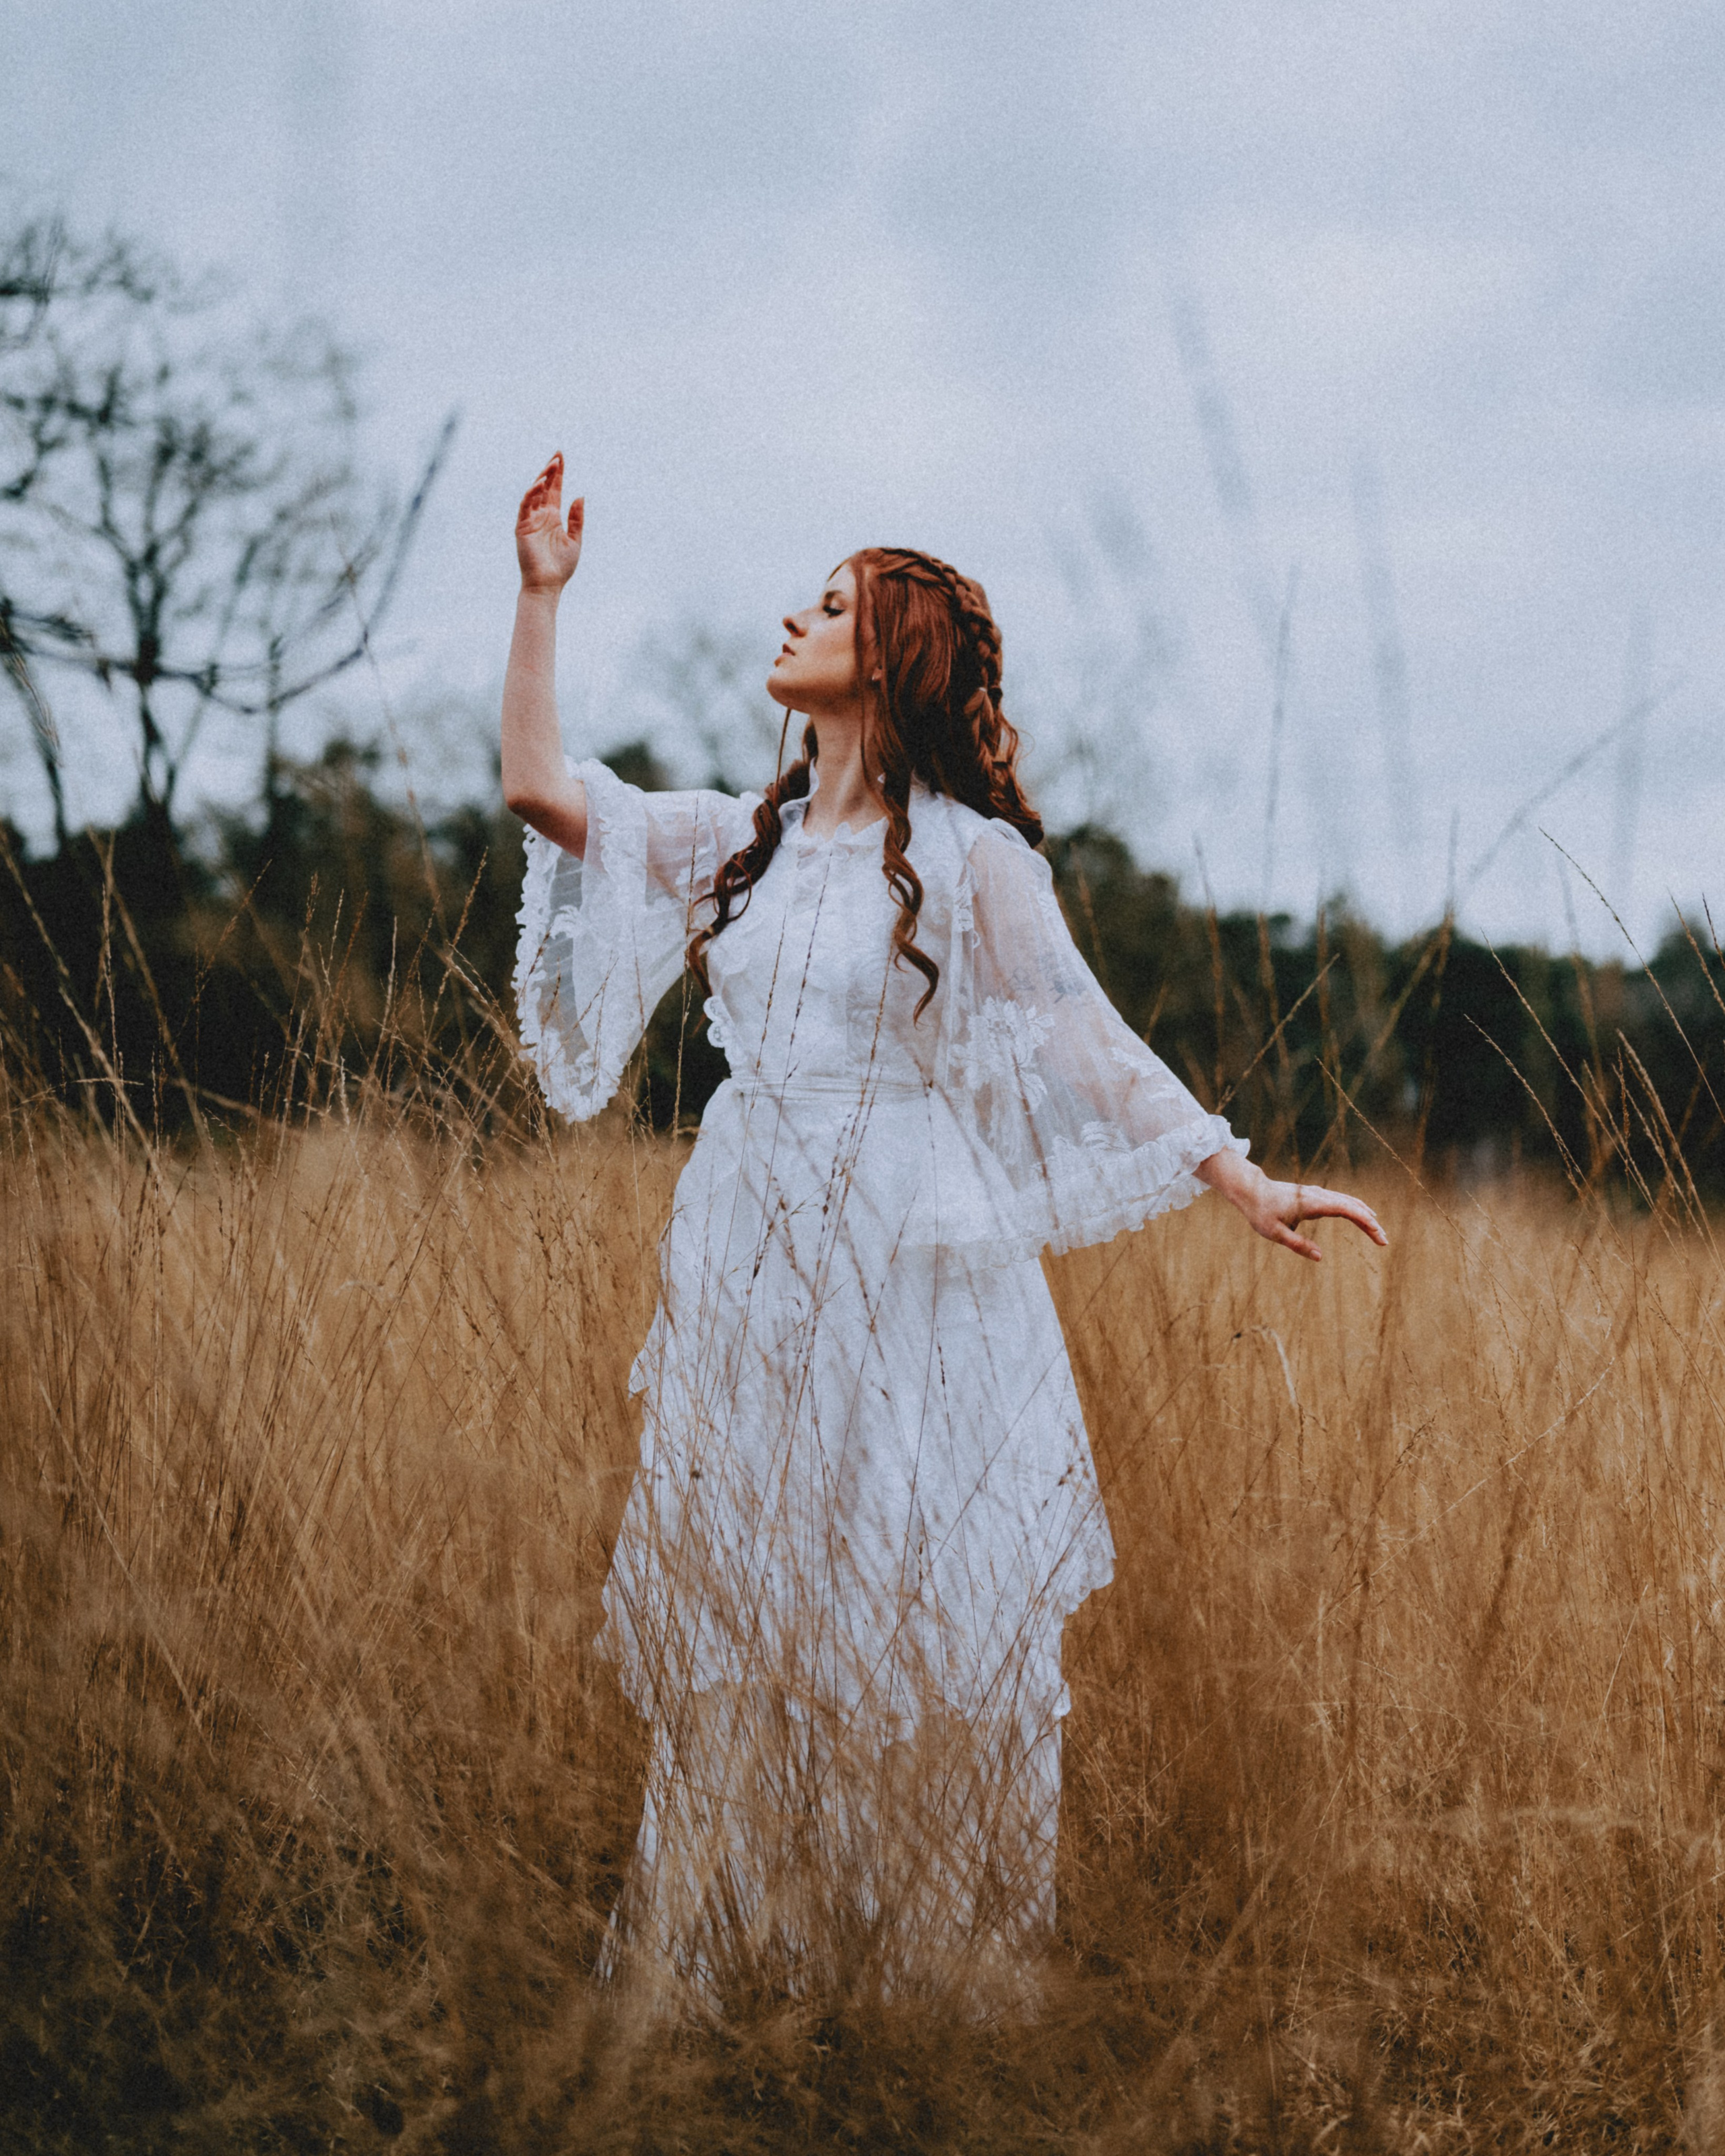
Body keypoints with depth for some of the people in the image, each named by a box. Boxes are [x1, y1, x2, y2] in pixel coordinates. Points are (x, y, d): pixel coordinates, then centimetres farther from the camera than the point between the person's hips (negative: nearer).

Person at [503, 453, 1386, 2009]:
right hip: (748, 1267, 5)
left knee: (909, 1622, 0)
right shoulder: (741, 840, 11)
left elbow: (1087, 1044, -5)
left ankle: (933, 1966, 14)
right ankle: (749, 1948, 21)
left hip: (905, 1274, -5)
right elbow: (539, 786, 5)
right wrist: (544, 594, 5)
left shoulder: (968, 855, -4)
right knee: (738, 1617, 8)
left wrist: (1245, 1185, -12)